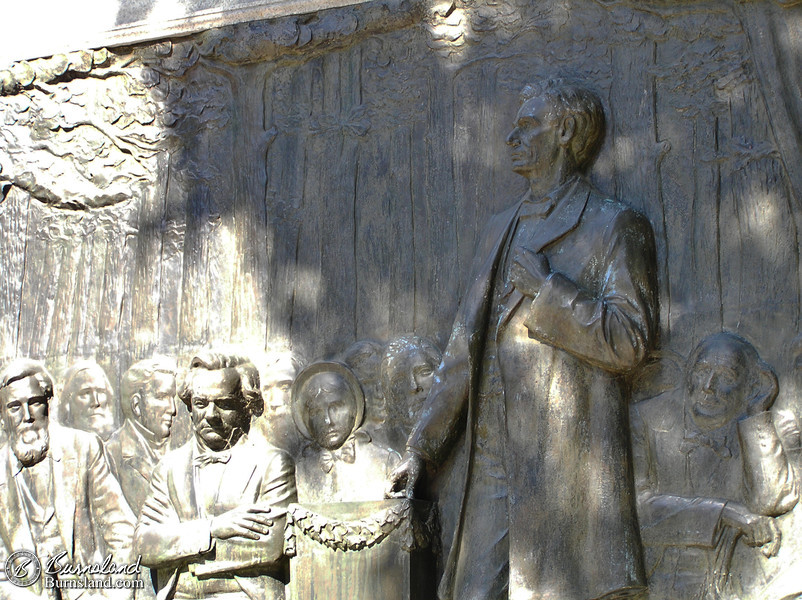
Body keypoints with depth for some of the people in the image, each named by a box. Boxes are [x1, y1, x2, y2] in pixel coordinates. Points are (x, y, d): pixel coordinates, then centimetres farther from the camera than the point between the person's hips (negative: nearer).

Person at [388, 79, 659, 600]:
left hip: (566, 469, -6)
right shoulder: (500, 231, 22)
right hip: (491, 466, 6)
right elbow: (464, 350, 22)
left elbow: (630, 342, -8)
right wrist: (422, 447, 18)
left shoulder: (615, 227, 3)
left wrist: (545, 285, -12)